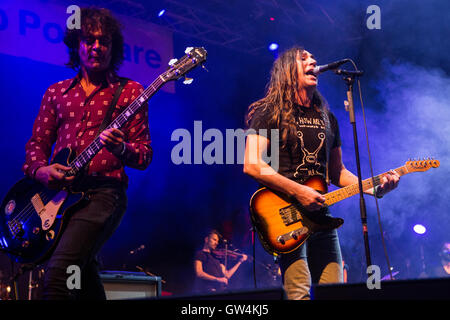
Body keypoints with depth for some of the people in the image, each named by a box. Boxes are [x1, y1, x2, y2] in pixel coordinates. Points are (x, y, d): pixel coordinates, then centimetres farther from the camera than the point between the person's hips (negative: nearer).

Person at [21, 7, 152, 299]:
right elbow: (37, 142, 17)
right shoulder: (56, 93, 18)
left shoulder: (129, 91, 7)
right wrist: (40, 169, -5)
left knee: (58, 273, -24)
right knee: (85, 279, 10)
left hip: (103, 192, -5)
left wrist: (121, 149, -19)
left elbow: (145, 155, 4)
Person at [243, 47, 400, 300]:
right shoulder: (270, 112, 0)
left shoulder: (327, 118, 20)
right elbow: (252, 165, -11)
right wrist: (298, 191, -18)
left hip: (320, 216, 6)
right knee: (300, 293, -19)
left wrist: (374, 188, 6)